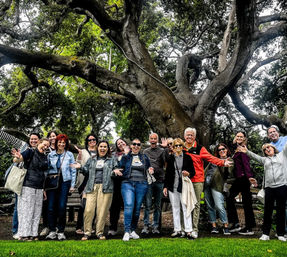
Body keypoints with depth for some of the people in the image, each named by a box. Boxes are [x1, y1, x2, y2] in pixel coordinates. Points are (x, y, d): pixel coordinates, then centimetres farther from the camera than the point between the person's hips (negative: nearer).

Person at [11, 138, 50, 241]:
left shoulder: (45, 157, 14)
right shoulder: (31, 152, -5)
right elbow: (16, 160, -18)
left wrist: (44, 188, 16)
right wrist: (18, 158, -43)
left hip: (39, 188, 7)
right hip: (28, 186, -7)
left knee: (36, 211, 9)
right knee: (26, 210, -2)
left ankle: (33, 233, 17)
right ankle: (23, 234, 6)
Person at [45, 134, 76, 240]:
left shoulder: (69, 155, 5)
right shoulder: (51, 155, 9)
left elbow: (73, 171, 6)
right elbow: (46, 169, 13)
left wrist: (72, 185, 2)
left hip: (64, 182, -1)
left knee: (62, 207, -4)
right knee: (51, 207, -3)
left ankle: (61, 231, 7)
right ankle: (52, 231, 8)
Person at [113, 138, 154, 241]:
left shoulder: (144, 158, 17)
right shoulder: (125, 157, 12)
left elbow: (148, 169, 25)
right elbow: (120, 169, 14)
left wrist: (150, 171, 3)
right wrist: (116, 171, -8)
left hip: (141, 185, 2)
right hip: (127, 183, -2)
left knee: (137, 208, 3)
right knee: (128, 206, -17)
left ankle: (133, 230, 15)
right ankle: (127, 232, -14)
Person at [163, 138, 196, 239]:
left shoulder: (187, 157, 3)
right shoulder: (170, 158, 9)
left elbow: (193, 171, 5)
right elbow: (167, 173, 12)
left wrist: (188, 174, -18)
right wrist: (165, 186, 9)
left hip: (184, 187, -3)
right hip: (172, 187, 3)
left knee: (186, 208, -4)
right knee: (175, 208, 9)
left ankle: (188, 231, 2)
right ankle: (177, 230, 18)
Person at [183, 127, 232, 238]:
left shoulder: (200, 149, 3)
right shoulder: (181, 148, 12)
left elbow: (211, 158, -5)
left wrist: (223, 162, -22)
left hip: (197, 181, -2)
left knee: (196, 205, 1)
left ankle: (194, 229, 5)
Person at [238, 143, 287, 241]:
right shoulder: (265, 160, 19)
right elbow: (255, 156, 8)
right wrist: (247, 152, -6)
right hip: (269, 187, 2)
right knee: (267, 211, 3)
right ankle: (265, 233, 9)